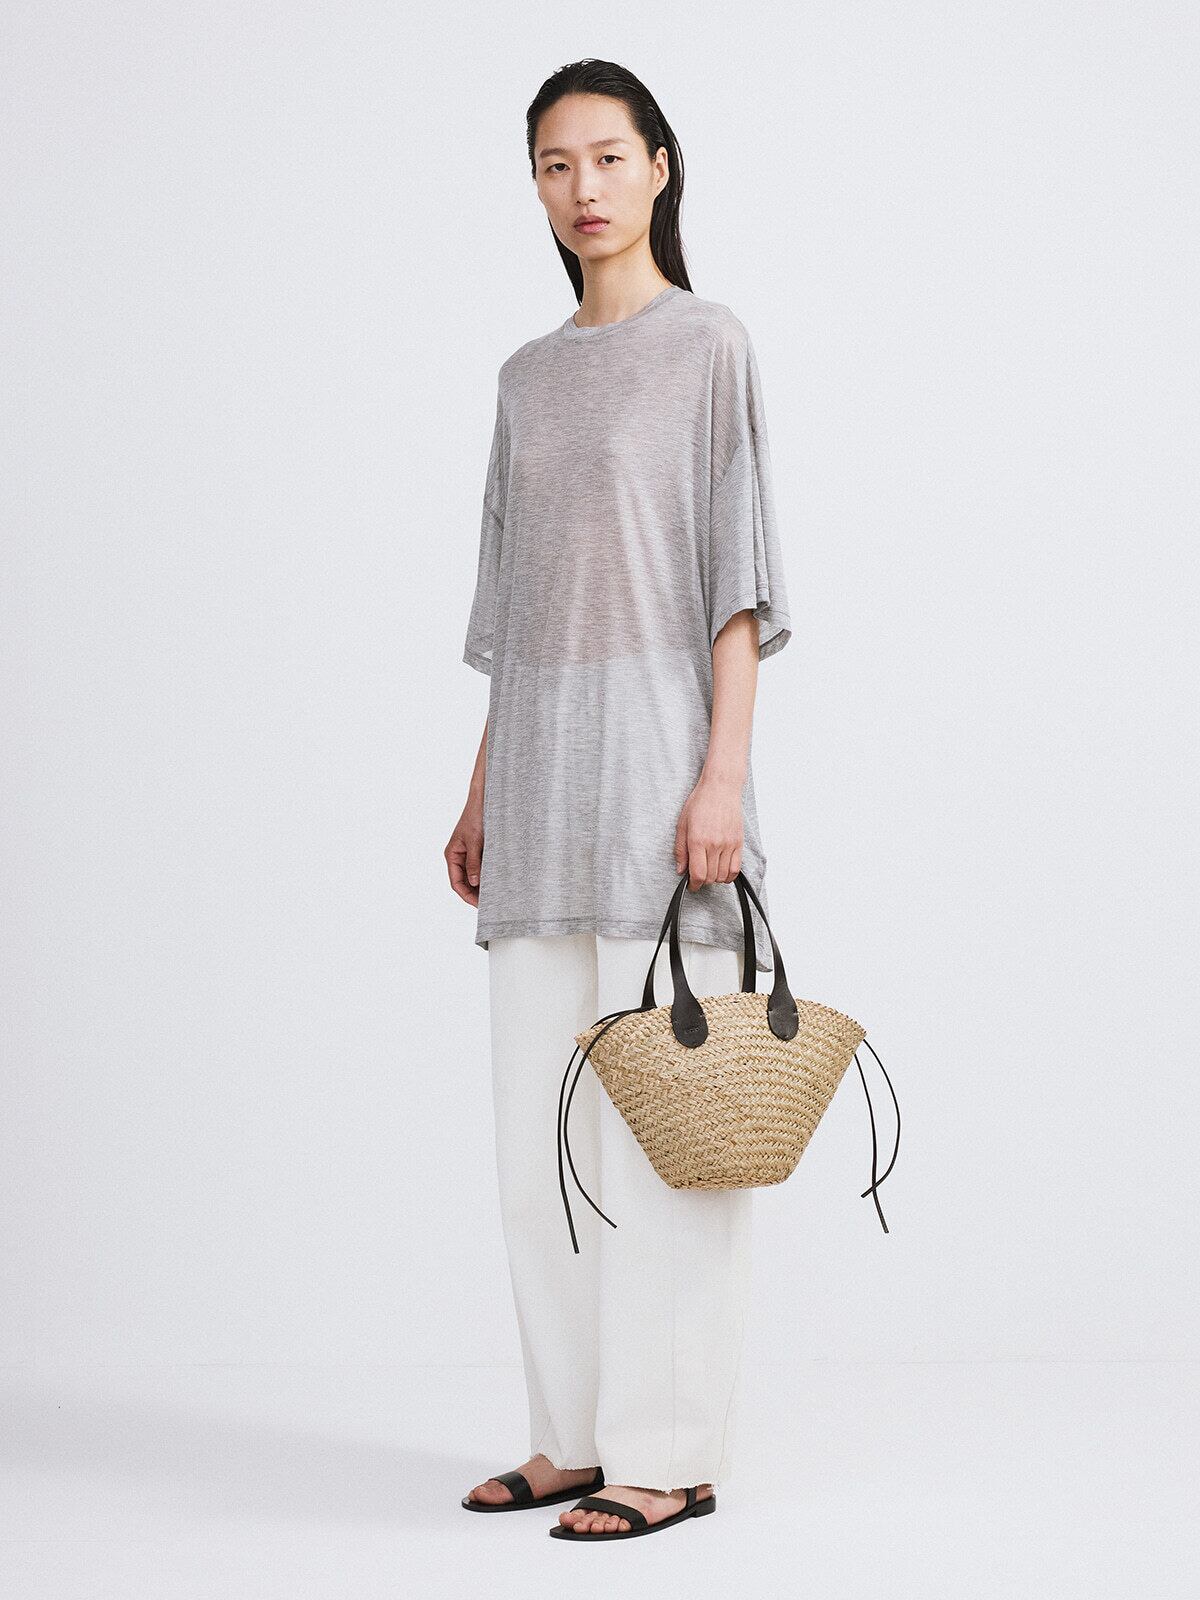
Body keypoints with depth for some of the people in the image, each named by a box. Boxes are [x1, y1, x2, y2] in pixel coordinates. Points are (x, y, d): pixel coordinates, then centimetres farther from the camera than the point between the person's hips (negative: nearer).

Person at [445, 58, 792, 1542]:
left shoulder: (709, 345, 0)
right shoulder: (529, 377, 17)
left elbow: (739, 577, -7)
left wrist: (723, 770, -16)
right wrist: (481, 792, 15)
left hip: (658, 738, -6)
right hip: (543, 755, 7)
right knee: (541, 1122, 7)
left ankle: (673, 1450, 0)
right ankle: (580, 1432, 15)